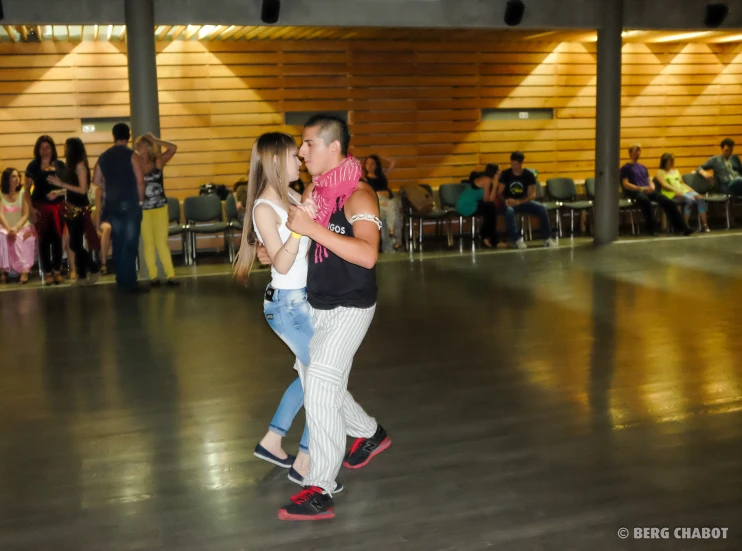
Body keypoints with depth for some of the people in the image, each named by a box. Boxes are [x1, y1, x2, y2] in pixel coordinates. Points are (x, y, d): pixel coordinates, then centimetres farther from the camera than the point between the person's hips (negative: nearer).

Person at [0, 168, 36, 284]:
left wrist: (16, 228, -23)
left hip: (22, 227, -1)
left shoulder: (23, 193, 0)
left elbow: (26, 215, -6)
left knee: (18, 239, -34)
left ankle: (24, 270, -41)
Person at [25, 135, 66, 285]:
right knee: (44, 239, -1)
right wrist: (31, 208, -6)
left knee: (57, 239, 4)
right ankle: (47, 272, 5)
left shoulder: (60, 165, 6)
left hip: (58, 206, 2)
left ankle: (57, 271, 13)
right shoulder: (33, 165, 1)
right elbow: (27, 189, 3)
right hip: (41, 207, -2)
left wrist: (58, 192, -13)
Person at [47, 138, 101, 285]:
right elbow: (71, 187, 12)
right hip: (71, 208, 8)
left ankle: (94, 269, 9)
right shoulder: (71, 165, 11)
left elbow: (83, 189, -18)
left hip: (80, 209, -8)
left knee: (75, 244, -5)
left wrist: (61, 184, -17)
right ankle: (82, 276, 14)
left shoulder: (80, 165, -13)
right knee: (76, 244, 8)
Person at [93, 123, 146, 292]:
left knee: (118, 242, 13)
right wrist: (141, 200, -3)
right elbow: (140, 180, -14)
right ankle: (129, 282, -5)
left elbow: (96, 180, 10)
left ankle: (121, 280, 19)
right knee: (130, 243, -4)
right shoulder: (131, 155, -8)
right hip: (130, 203, -5)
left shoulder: (104, 156, 8)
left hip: (112, 203, 5)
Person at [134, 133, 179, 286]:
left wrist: (154, 140, -10)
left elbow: (173, 148, -16)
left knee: (162, 242, -1)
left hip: (160, 207, 0)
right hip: (142, 209, 0)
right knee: (148, 243, 6)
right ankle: (153, 276, 10)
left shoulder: (158, 161, -2)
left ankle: (170, 275, 1)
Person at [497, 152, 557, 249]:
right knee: (509, 211, -38)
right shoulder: (505, 174, -7)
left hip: (523, 202, 2)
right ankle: (517, 239, -31)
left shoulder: (529, 175, -5)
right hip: (509, 203, -2)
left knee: (541, 208, -23)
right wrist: (505, 201, -29)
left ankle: (547, 238, -14)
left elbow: (532, 195, -9)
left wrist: (518, 202, -26)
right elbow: (499, 193, -7)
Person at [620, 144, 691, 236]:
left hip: (648, 190, 6)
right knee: (645, 200, -42)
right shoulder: (626, 168, 9)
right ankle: (650, 229, -36)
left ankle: (682, 228, -20)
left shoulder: (643, 167, 30)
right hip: (635, 192, -6)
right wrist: (641, 188, -15)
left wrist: (652, 187, 1)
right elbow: (626, 184, -3)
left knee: (668, 202, -17)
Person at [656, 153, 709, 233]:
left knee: (700, 198, -23)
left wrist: (690, 189, 4)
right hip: (672, 193, -7)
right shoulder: (660, 172, 11)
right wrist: (676, 190, -20)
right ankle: (685, 226, -32)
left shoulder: (675, 171, 32)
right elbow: (664, 185, -5)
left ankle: (704, 225, -29)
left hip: (684, 190, 7)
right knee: (690, 199, -34)